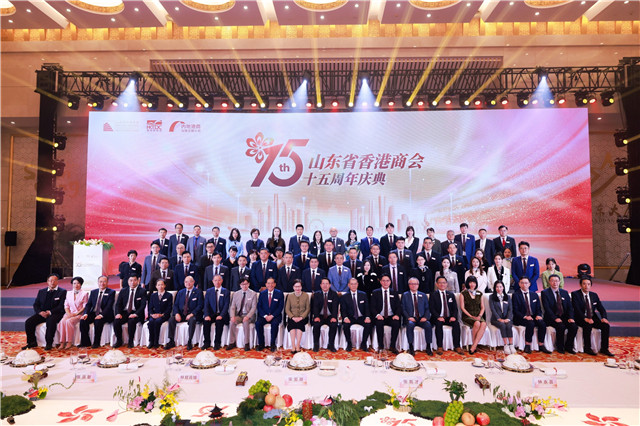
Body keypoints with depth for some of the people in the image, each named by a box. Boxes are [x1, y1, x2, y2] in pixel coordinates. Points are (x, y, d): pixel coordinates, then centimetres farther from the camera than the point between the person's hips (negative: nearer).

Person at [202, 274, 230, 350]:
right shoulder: (209, 291, 11)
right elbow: (206, 305, 3)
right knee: (206, 321, -27)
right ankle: (207, 342, -12)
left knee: (219, 321, -32)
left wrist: (221, 315, -21)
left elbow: (226, 305, -5)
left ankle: (217, 343, -18)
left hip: (221, 315, -2)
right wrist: (207, 315, -15)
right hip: (211, 314, 2)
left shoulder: (226, 292, 3)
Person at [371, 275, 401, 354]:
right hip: (380, 317, -1)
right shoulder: (375, 293, 7)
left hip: (391, 317, 2)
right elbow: (372, 307, 1)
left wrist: (397, 315, -14)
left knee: (396, 323, -29)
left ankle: (392, 346, -15)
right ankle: (380, 346, -18)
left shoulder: (394, 293, 13)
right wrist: (377, 315, -20)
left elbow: (399, 306, 8)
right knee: (379, 323, -33)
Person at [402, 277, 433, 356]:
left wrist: (425, 317, -7)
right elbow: (403, 309, 3)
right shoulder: (405, 295, 10)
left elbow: (427, 308, 12)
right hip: (410, 319, -2)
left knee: (428, 325, -29)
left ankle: (428, 347, -15)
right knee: (410, 325, -35)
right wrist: (408, 317, -13)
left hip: (421, 319, 2)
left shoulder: (423, 295, 17)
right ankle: (411, 348, -23)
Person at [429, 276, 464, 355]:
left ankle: (457, 347, -19)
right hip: (438, 318, -3)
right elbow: (431, 308, -4)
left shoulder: (451, 294, 14)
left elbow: (455, 308, 10)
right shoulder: (433, 295, 3)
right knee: (438, 324, -33)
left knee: (456, 324, -26)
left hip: (449, 318, 3)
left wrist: (454, 316, -10)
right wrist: (438, 317, -20)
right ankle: (439, 347, -26)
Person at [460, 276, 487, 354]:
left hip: (478, 316, 3)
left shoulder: (479, 294, 14)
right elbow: (462, 307, -1)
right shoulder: (463, 293, 3)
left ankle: (473, 347, -29)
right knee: (477, 323, -34)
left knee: (484, 324, -30)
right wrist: (471, 316, -12)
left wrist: (480, 316, -5)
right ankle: (474, 344, -15)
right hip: (467, 316, -3)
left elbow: (482, 307, 14)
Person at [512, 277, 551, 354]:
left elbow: (539, 308, 13)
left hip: (533, 317, 4)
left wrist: (538, 315, -8)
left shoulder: (534, 294, 16)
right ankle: (527, 346, -21)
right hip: (521, 318, -4)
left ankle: (541, 345, -14)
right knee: (530, 324, -32)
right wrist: (525, 316, -20)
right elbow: (515, 310, -6)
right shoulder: (516, 295, 1)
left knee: (542, 324, -25)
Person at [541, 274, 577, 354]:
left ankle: (568, 347, -1)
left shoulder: (565, 292, 14)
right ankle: (560, 347, -9)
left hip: (564, 317, 5)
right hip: (551, 318, -4)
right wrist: (555, 318, -23)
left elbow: (570, 307, 8)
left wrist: (570, 317, -9)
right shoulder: (545, 293, -2)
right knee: (561, 326, -30)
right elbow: (547, 308, -11)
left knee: (574, 327, -22)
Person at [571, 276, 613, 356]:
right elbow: (576, 309, -16)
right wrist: (585, 318, -30)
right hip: (581, 319, -5)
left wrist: (604, 318, -13)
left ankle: (604, 348, -6)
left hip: (593, 318, 5)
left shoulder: (594, 295, 12)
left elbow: (601, 309, 7)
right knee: (588, 326, -33)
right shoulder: (575, 294, -6)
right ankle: (587, 348, -18)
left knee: (606, 325, -18)